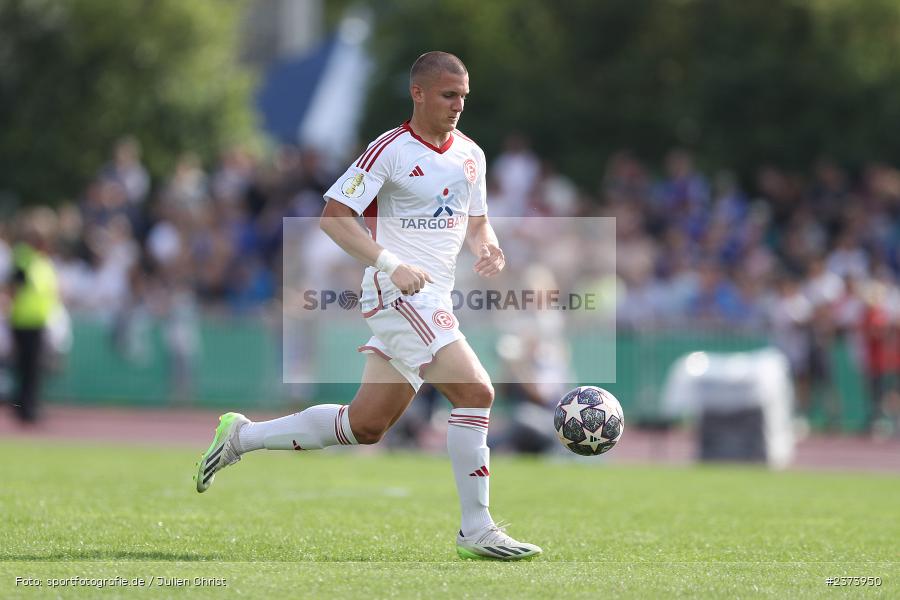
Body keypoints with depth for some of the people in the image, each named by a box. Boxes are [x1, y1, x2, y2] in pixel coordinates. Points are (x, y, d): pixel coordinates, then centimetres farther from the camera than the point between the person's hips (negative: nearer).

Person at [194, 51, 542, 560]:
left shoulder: (471, 155, 14)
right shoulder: (390, 151, -9)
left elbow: (476, 222, 25)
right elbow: (334, 216, -11)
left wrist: (488, 247, 0)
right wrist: (393, 265, -21)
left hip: (433, 299, 8)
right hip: (398, 291, -8)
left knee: (366, 425, 10)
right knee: (476, 390, -20)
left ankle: (243, 436, 25)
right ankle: (476, 529, -15)